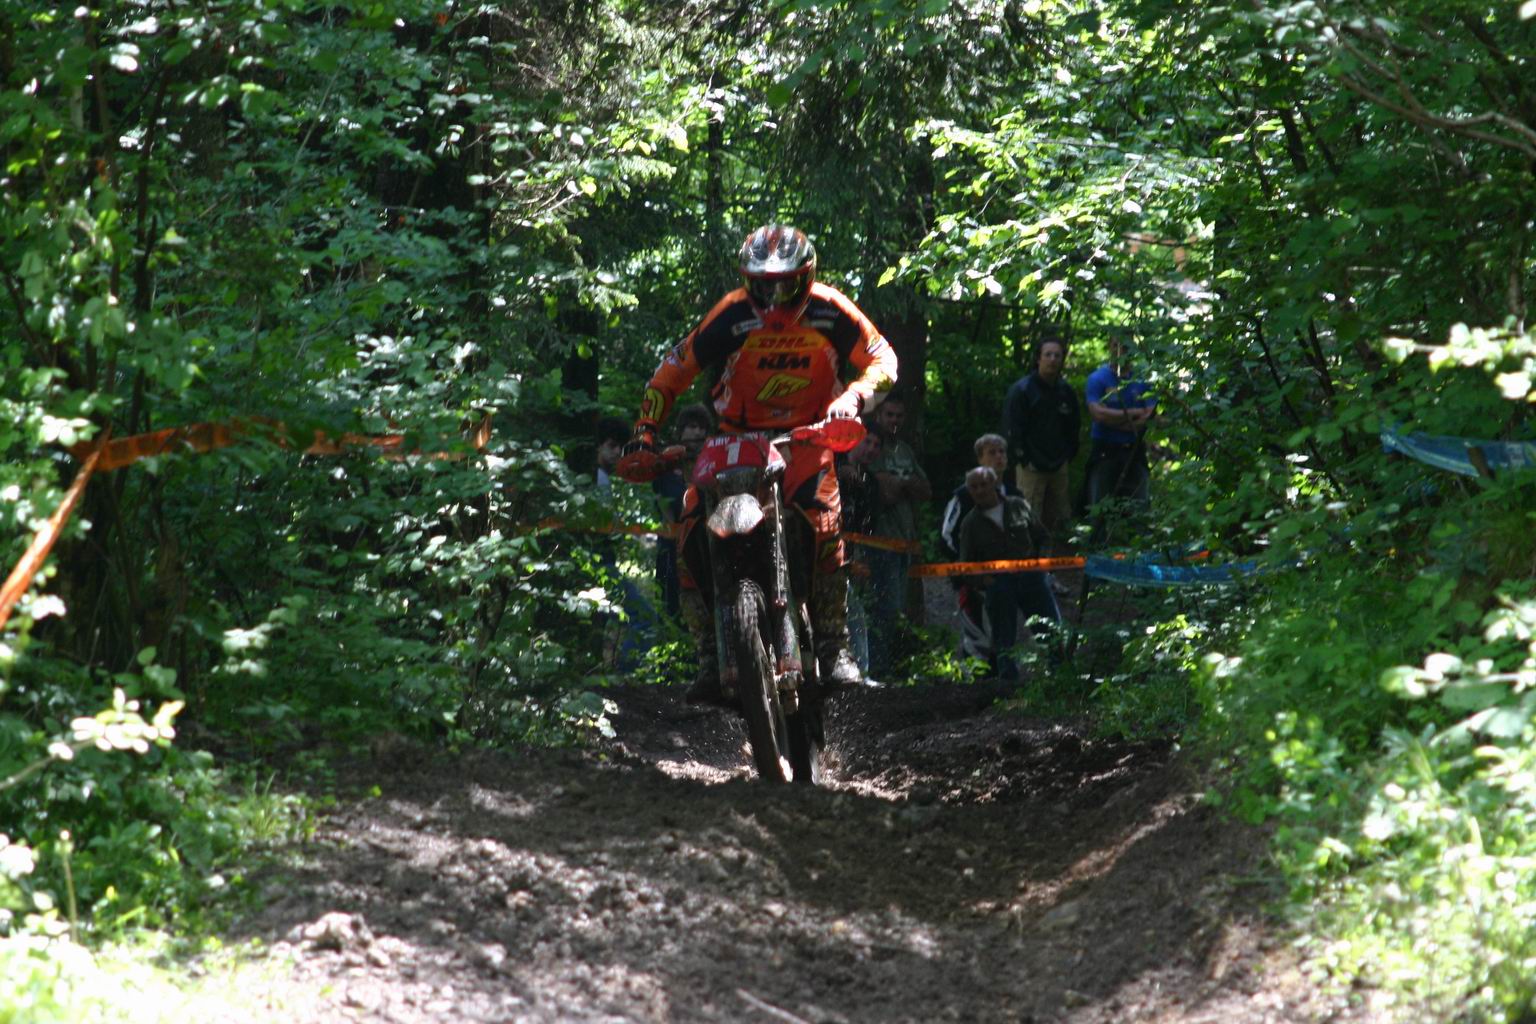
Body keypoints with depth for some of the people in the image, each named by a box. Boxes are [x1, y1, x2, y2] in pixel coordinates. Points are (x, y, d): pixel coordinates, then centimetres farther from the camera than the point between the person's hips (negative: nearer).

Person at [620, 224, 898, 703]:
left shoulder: (830, 311, -10)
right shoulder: (732, 314, -10)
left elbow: (882, 359, -5)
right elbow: (676, 367, -4)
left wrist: (854, 396, -26)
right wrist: (645, 428, -14)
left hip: (807, 436, -1)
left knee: (823, 524, -28)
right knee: (693, 533, -17)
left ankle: (835, 646, -17)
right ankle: (710, 654, -7)